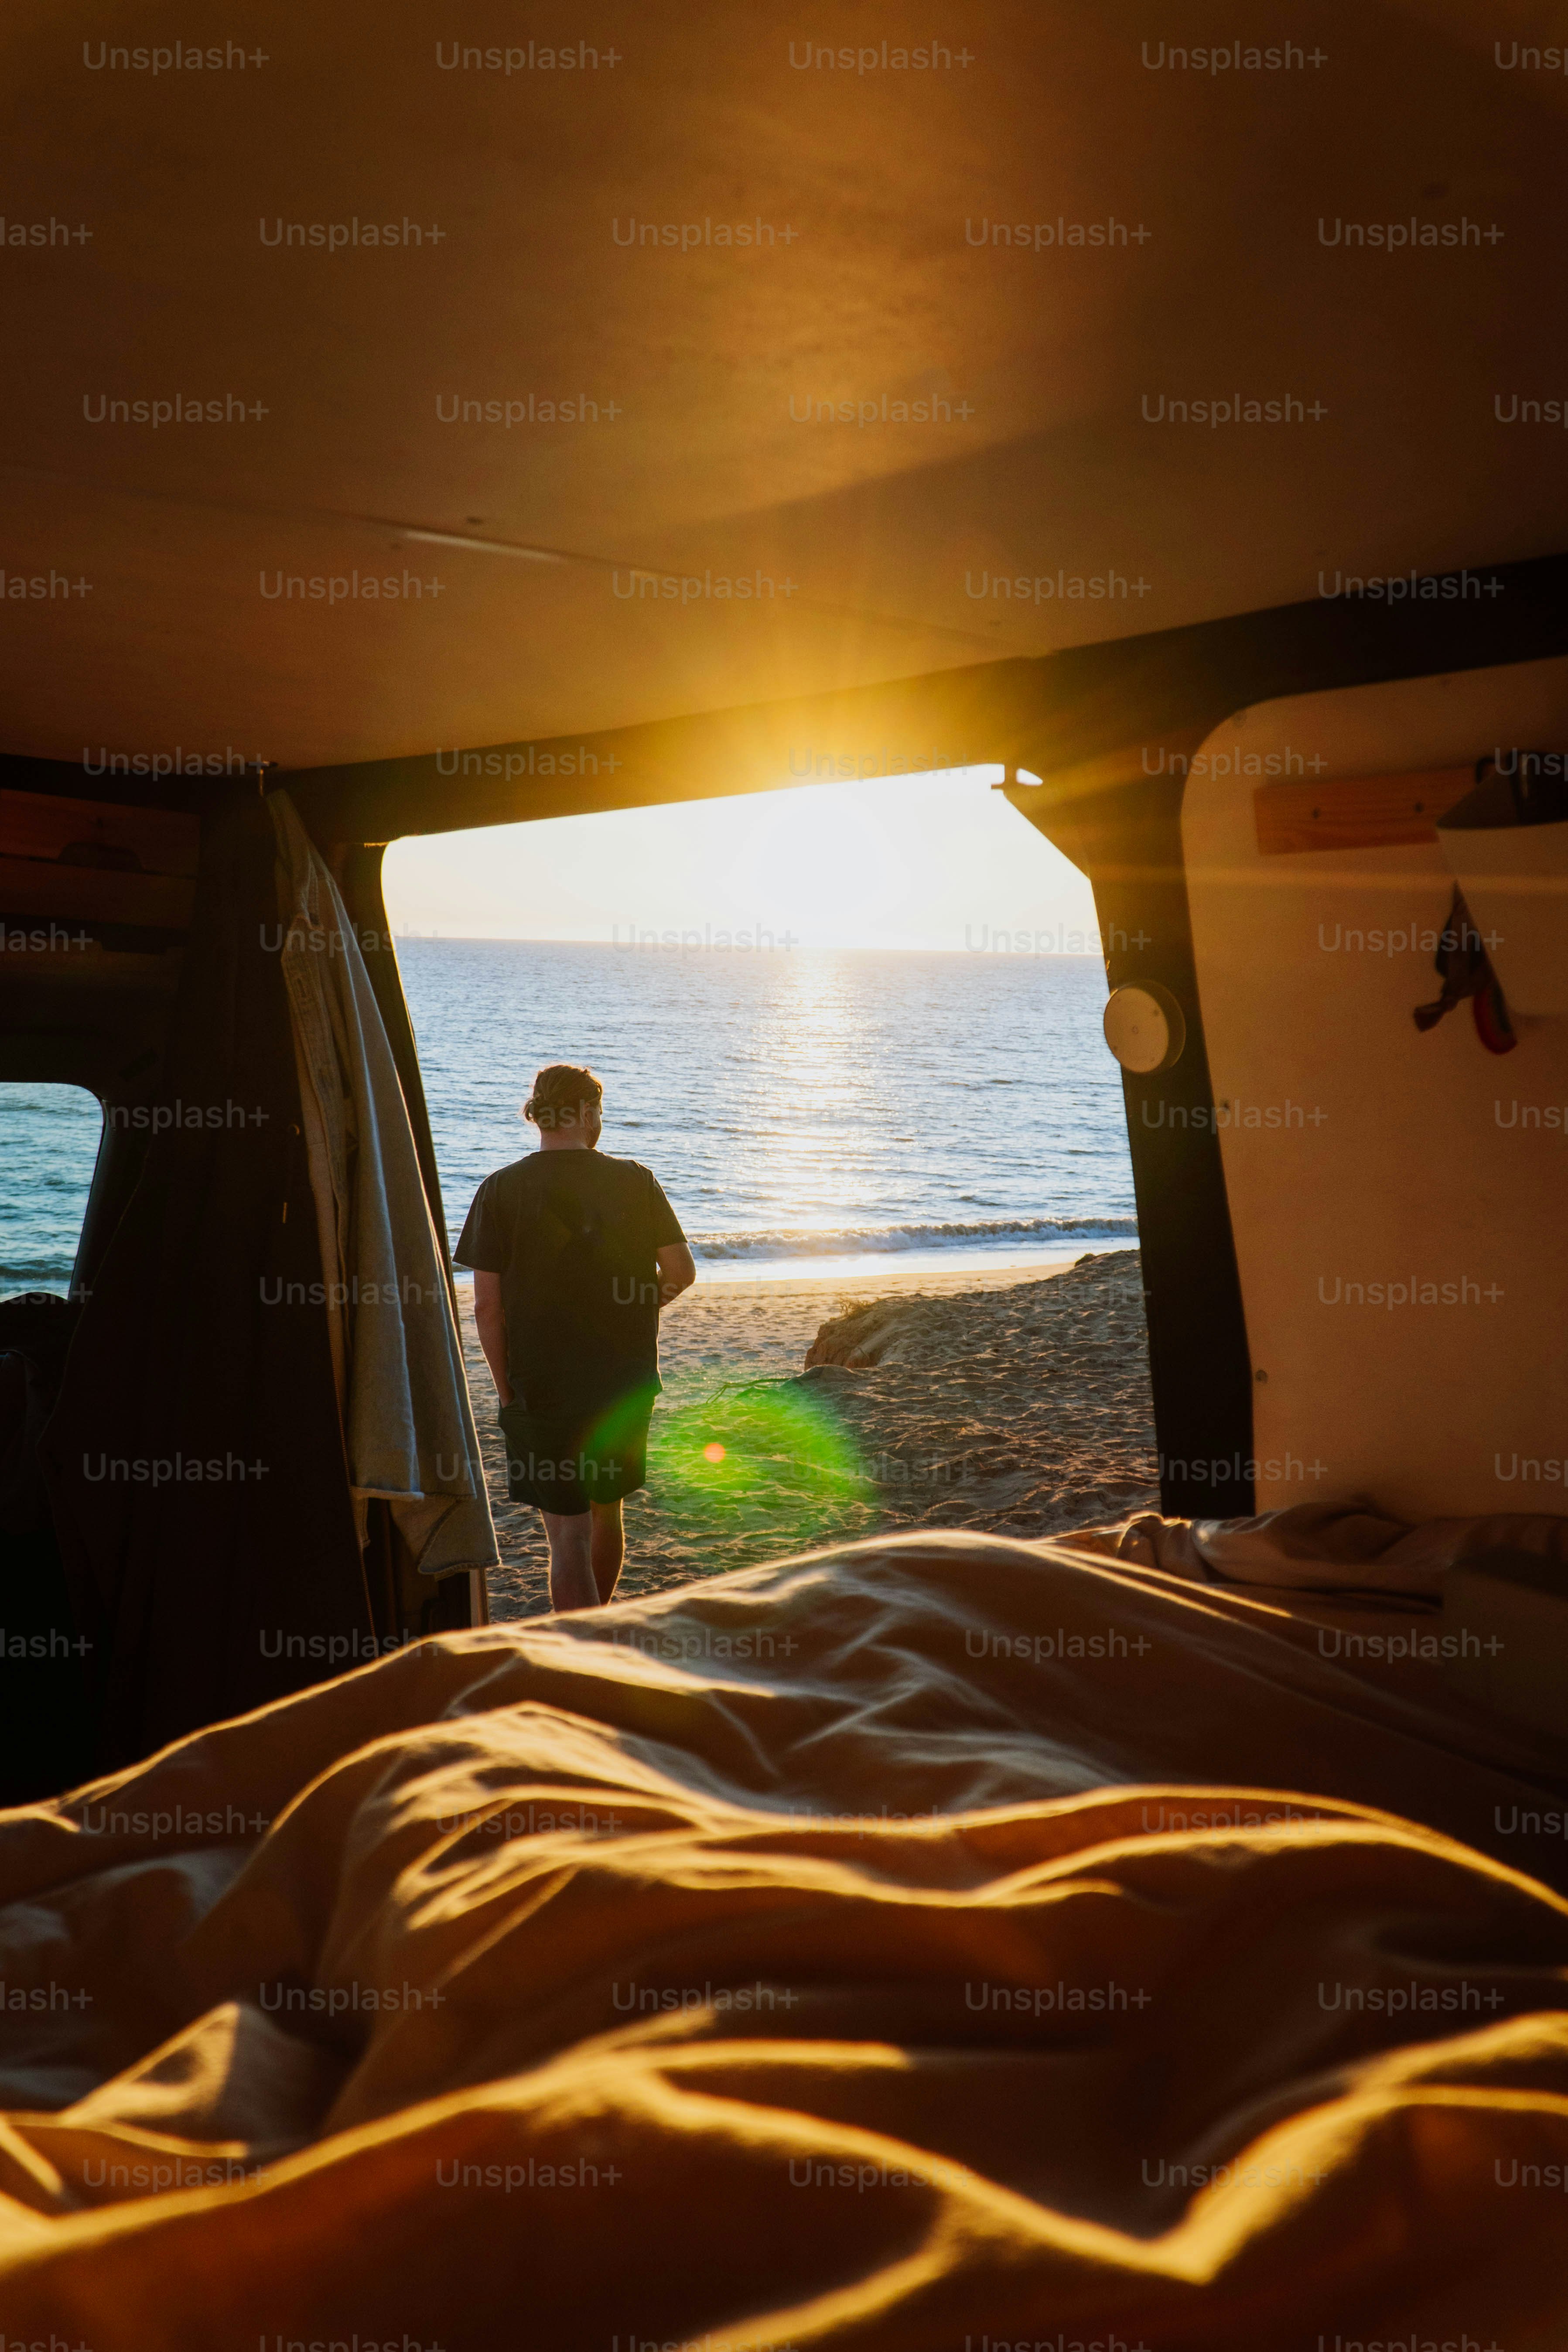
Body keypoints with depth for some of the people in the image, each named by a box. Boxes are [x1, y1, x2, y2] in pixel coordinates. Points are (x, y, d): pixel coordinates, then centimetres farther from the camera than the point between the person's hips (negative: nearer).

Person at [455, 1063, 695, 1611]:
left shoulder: (500, 1191, -7)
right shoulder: (635, 1182, -3)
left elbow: (488, 1307, -9)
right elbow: (681, 1273, 1)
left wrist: (506, 1391, 2)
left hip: (542, 1390, -3)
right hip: (627, 1384, 3)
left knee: (567, 1535, 1)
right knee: (606, 1513, 22)